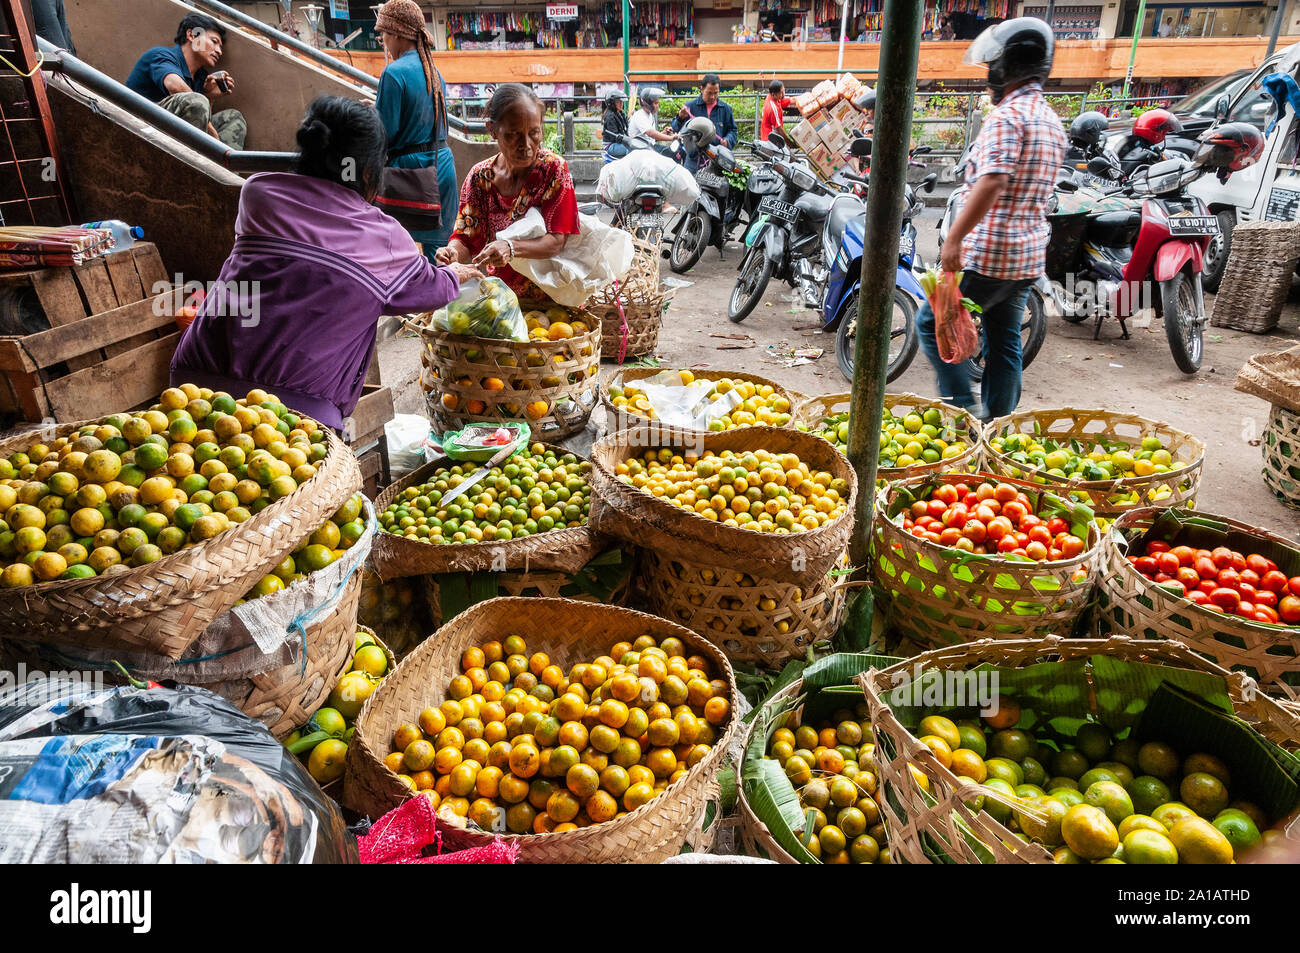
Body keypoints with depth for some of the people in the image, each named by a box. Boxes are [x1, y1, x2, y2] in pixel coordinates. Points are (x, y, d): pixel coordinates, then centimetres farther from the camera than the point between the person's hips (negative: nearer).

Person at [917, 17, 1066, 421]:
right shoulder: (1053, 122, 16)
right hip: (1029, 255, 9)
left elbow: (992, 181, -28)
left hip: (987, 251, -9)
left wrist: (954, 239, -31)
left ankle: (962, 411, -3)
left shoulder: (1007, 117, -14)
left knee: (933, 323, 3)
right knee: (1004, 341, 14)